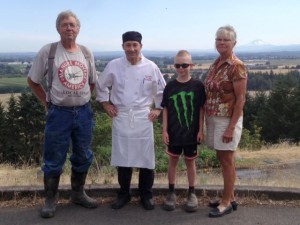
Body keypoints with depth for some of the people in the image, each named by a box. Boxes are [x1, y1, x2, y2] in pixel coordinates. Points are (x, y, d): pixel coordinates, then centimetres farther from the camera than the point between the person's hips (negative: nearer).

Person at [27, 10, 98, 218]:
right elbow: (33, 81, 3)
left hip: (84, 112, 4)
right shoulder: (48, 51, -6)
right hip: (59, 113, -4)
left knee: (83, 157, 14)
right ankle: (50, 200, 21)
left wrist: (82, 99, 9)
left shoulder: (86, 52, 5)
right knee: (54, 160, 5)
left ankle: (78, 194, 32)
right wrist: (48, 102, 0)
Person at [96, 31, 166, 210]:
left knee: (146, 158, 4)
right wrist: (106, 104, 7)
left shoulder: (151, 67, -3)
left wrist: (158, 109, 5)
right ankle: (124, 194, 25)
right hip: (121, 118, 1)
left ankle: (146, 195, 21)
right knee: (122, 157, 8)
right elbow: (101, 85, 12)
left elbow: (162, 89, 10)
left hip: (143, 118, 0)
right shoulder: (113, 65, -2)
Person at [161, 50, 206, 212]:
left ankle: (191, 193, 25)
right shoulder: (170, 86, -1)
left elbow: (201, 109, -1)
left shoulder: (197, 85, -5)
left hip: (191, 132, -1)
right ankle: (171, 192, 25)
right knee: (173, 161, 11)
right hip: (173, 132, 1)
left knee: (190, 161, 11)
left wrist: (200, 130, -4)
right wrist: (164, 130, -3)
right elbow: (166, 110, 2)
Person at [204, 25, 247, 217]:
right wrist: (207, 119, 12)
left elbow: (241, 99, -16)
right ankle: (230, 198, 29)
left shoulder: (237, 66, -14)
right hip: (213, 118, 8)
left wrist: (231, 127, -19)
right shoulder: (216, 64, 9)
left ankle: (226, 203, 16)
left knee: (227, 161, 2)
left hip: (227, 119, -8)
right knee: (222, 159, 15)